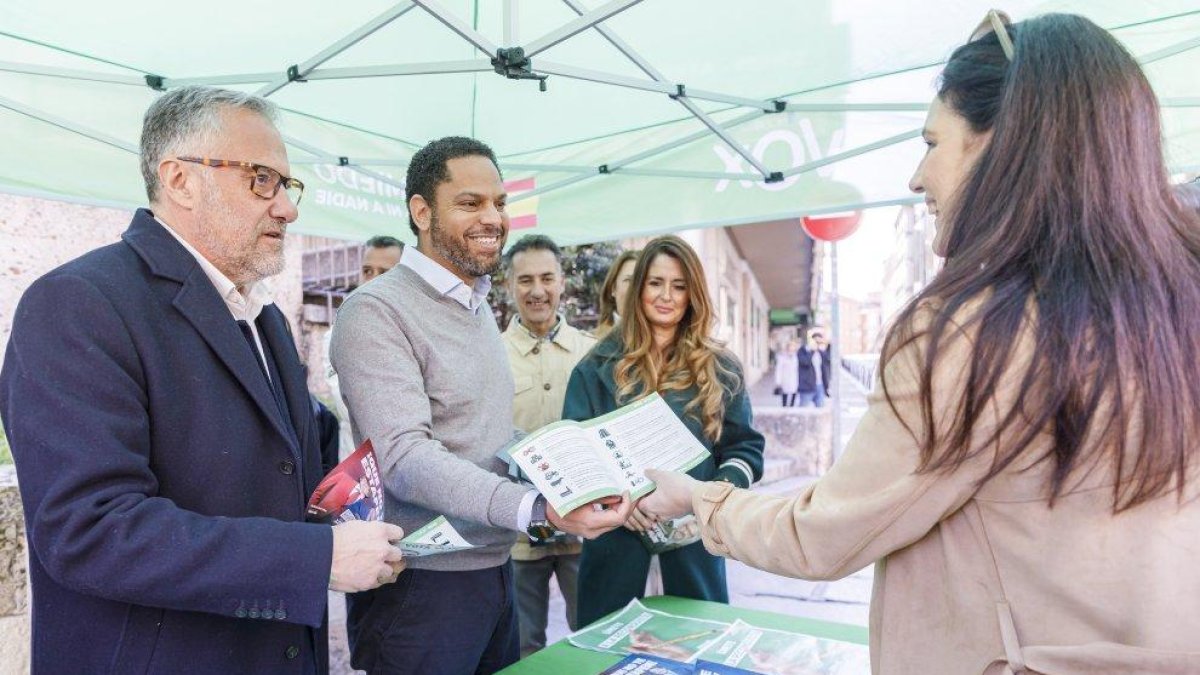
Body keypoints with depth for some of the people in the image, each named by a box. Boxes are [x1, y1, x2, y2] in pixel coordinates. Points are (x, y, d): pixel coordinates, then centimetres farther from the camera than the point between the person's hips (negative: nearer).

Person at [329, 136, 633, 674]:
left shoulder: (480, 308, 12)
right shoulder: (376, 311, -15)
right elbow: (405, 458, -25)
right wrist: (539, 510, -35)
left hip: (496, 569, 8)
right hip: (422, 583, -8)